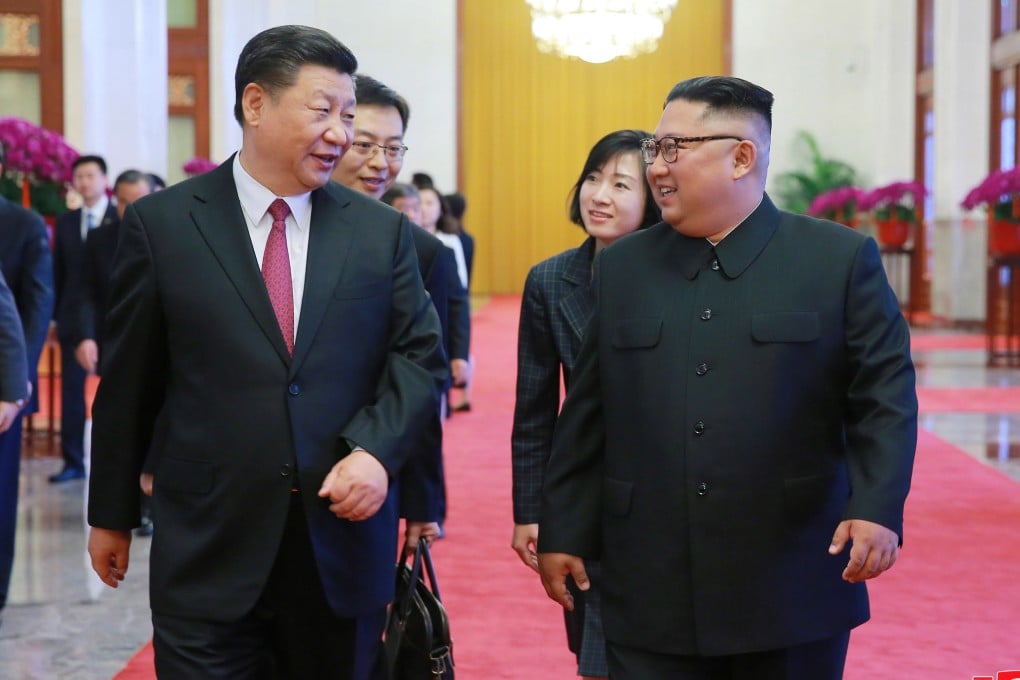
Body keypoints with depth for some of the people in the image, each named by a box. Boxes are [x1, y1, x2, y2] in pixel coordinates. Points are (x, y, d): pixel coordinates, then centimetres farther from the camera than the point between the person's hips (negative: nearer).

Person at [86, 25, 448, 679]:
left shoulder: (383, 231, 5)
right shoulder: (161, 224, 0)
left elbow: (419, 356, 6)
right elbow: (128, 380, 5)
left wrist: (376, 450, -13)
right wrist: (111, 514, 10)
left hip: (344, 541, 2)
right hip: (207, 551, -2)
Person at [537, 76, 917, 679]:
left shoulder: (841, 258, -1)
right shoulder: (621, 267, 9)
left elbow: (885, 397, -3)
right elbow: (587, 416, 11)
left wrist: (878, 508, -16)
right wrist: (565, 532, 10)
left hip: (793, 588, -2)